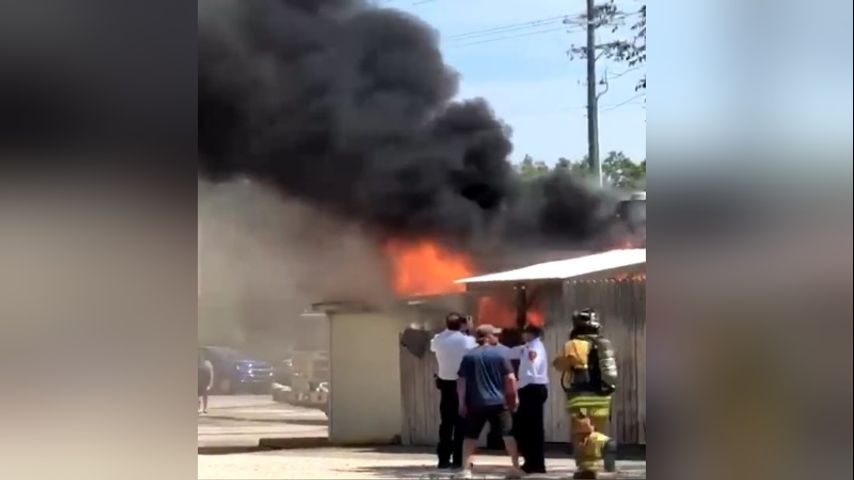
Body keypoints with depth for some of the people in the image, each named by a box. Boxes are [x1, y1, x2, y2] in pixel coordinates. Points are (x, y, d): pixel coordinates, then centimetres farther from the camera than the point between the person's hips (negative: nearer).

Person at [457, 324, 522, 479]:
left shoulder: (469, 356, 4)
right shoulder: (499, 354, -1)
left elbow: (461, 381, 1)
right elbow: (510, 378, -3)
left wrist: (462, 402, 7)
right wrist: (514, 397, 9)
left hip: (476, 403, 1)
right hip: (498, 402, -1)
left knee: (470, 436, 7)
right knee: (507, 434, 8)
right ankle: (516, 467, 9)